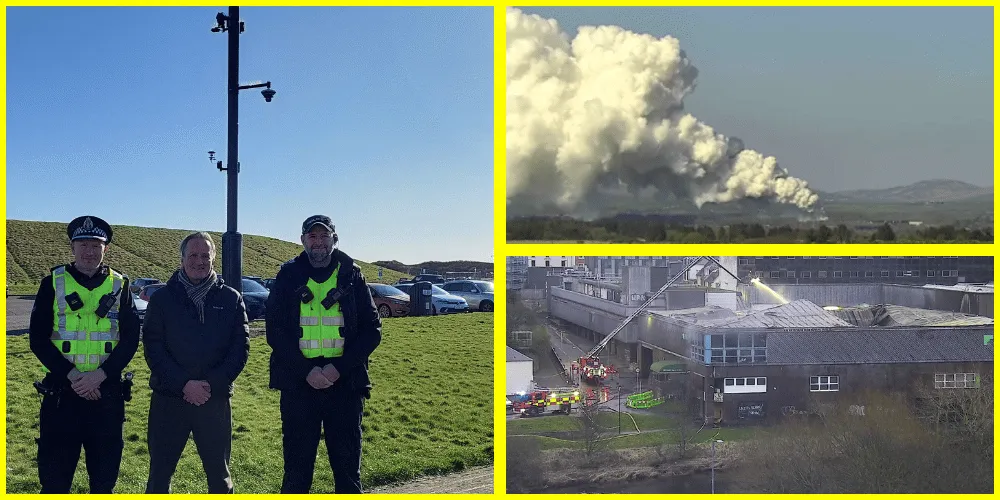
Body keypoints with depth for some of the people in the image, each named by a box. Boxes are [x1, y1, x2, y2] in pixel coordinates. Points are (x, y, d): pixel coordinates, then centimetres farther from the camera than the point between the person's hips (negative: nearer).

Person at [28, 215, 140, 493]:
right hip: (61, 393, -1)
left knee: (104, 477, 10)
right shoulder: (53, 283, 2)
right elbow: (38, 338, -4)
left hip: (107, 393, 1)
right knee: (54, 476, 4)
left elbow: (130, 339, -1)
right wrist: (72, 376, -15)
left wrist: (99, 375, -14)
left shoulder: (119, 286, 5)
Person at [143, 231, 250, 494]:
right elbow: (153, 347, -4)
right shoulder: (162, 298, 3)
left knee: (219, 472, 10)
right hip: (168, 400, 0)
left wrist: (212, 384, -12)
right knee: (159, 472, 8)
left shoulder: (231, 299, 5)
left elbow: (241, 347, 0)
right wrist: (183, 384, -15)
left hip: (216, 399, 0)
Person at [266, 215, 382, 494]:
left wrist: (339, 367, -12)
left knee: (348, 466, 7)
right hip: (297, 386, 0)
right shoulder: (288, 278, 5)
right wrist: (306, 370, -14)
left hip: (345, 385, 0)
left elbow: (372, 330, 0)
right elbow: (275, 332, -1)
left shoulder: (351, 277, 5)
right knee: (297, 467, 7)